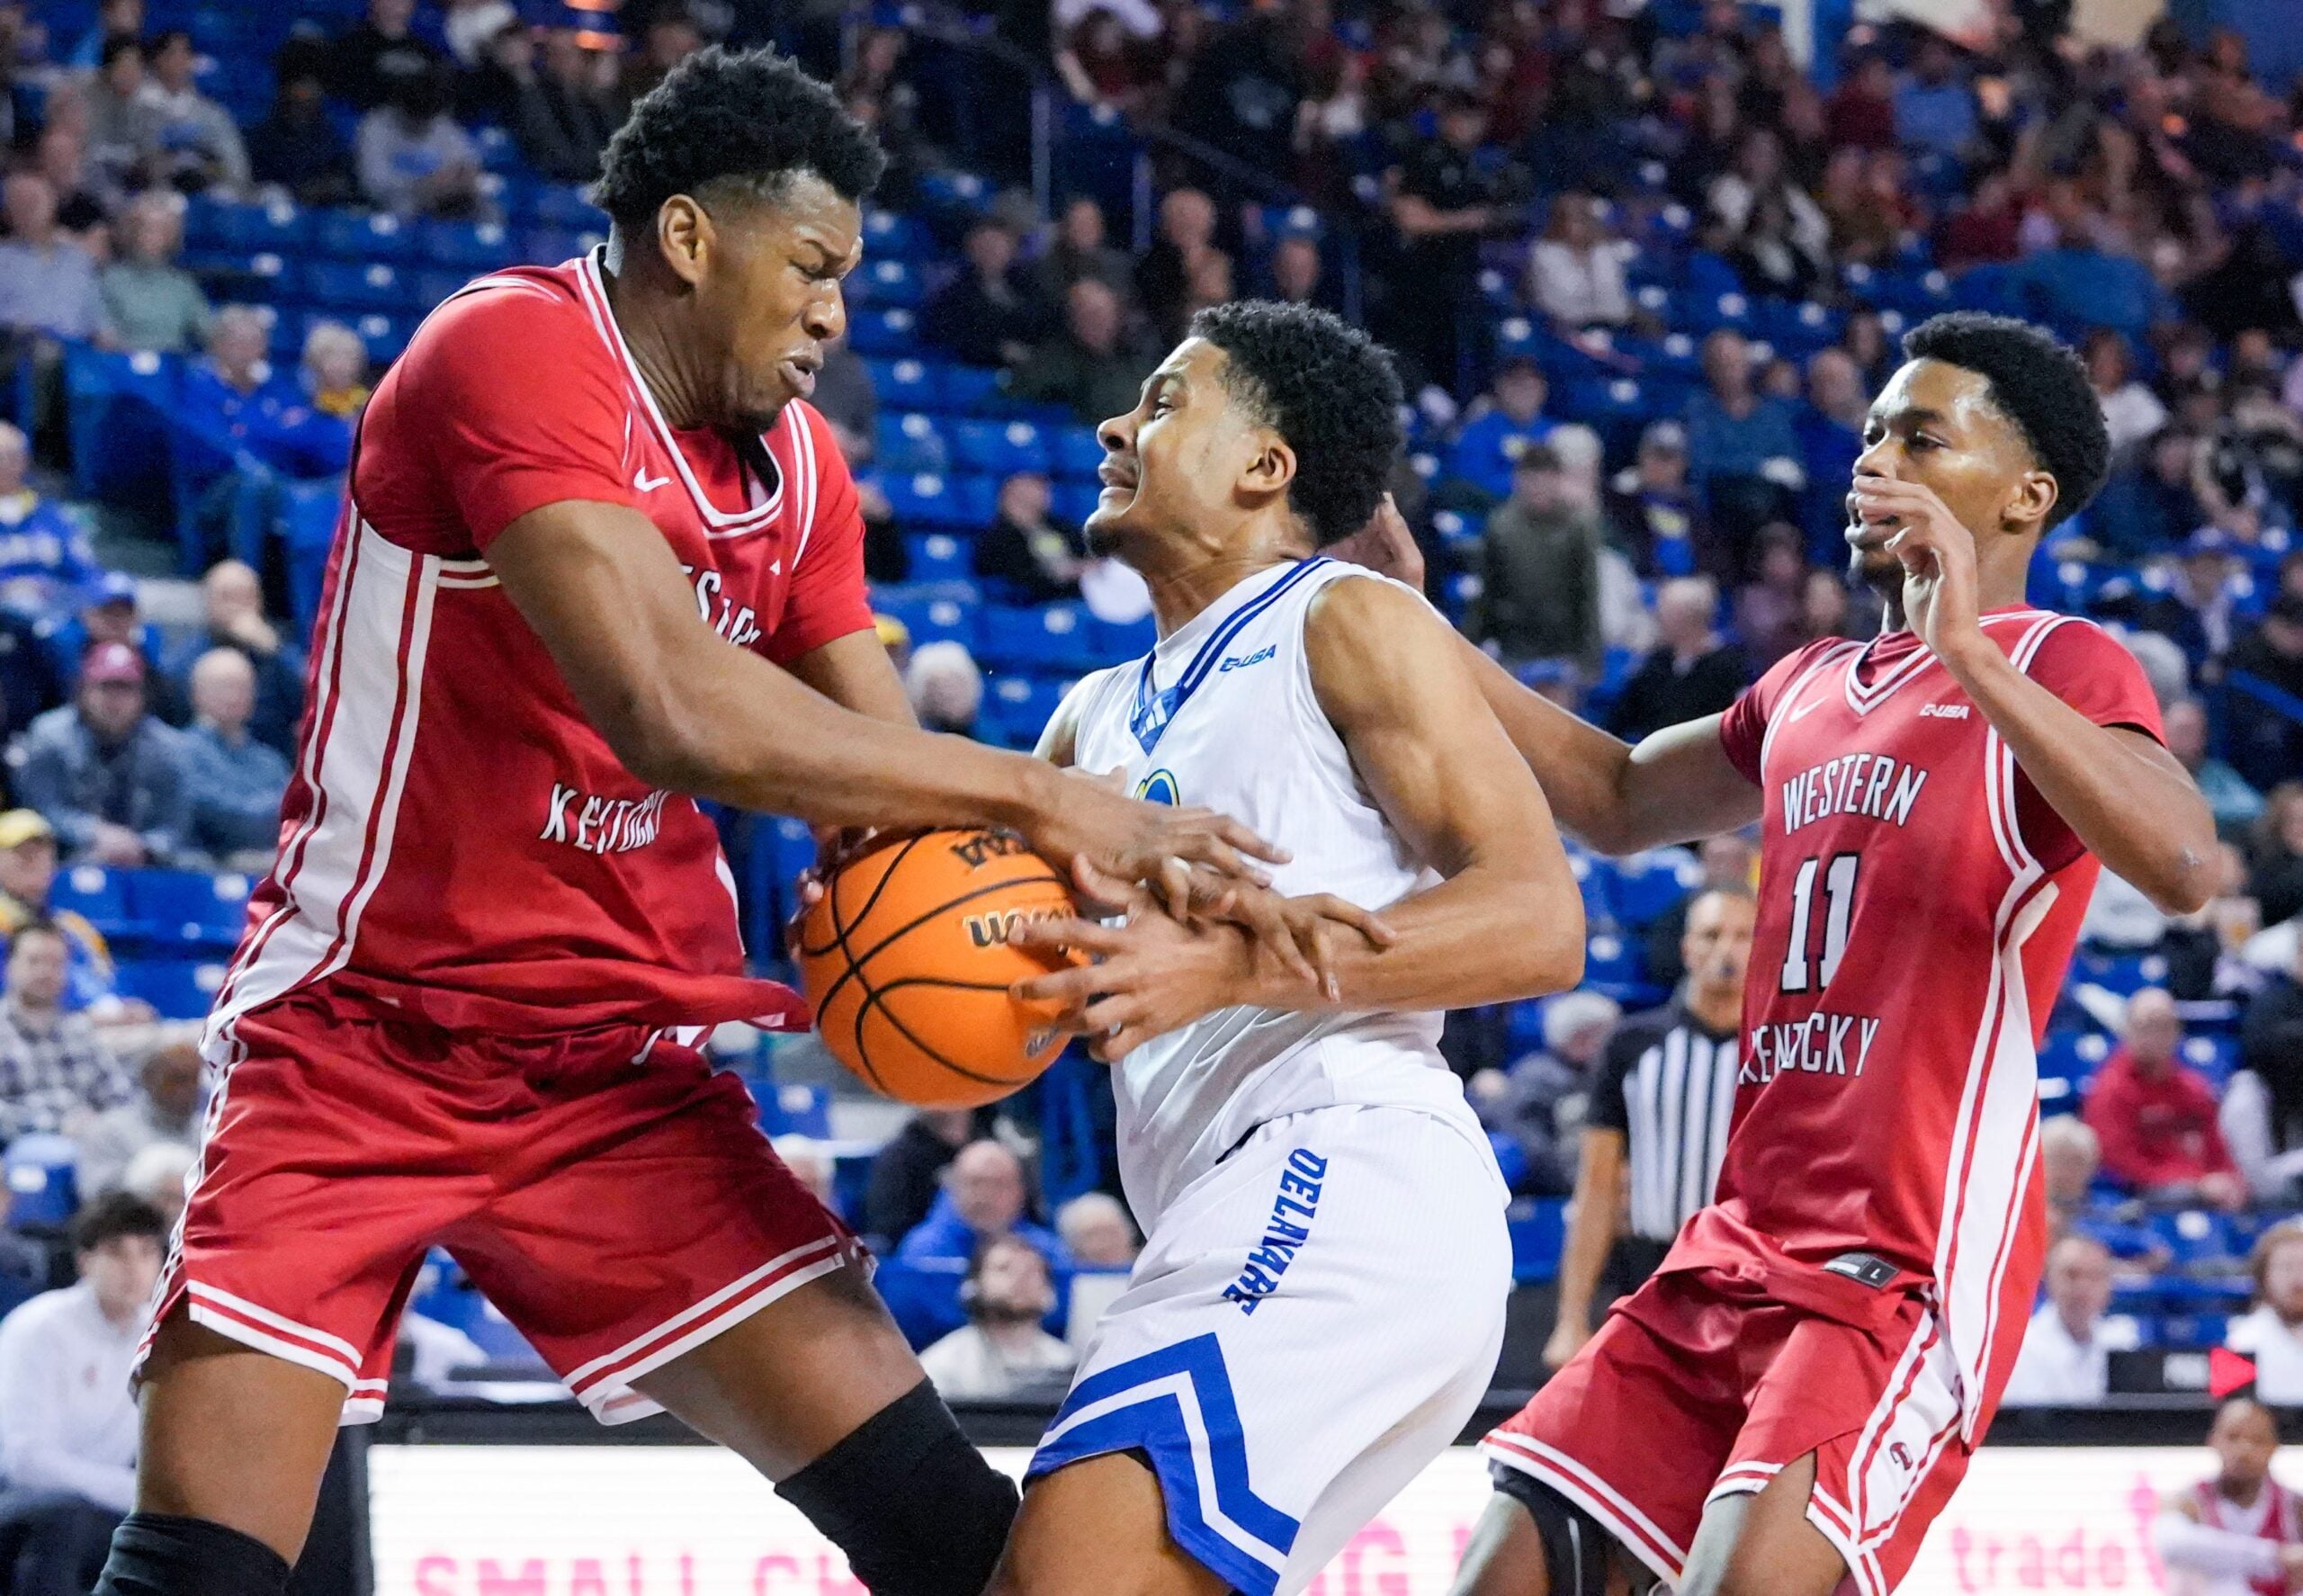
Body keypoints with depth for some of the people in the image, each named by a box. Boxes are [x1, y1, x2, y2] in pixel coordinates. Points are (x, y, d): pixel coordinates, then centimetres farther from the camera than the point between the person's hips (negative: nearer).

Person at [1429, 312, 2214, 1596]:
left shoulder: (2060, 666, -5)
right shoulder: (1813, 691, 20)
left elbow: (2183, 865, -24)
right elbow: (1619, 801, 36)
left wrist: (1967, 648, -30)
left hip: (1912, 1263, -8)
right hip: (1742, 1250, 8)